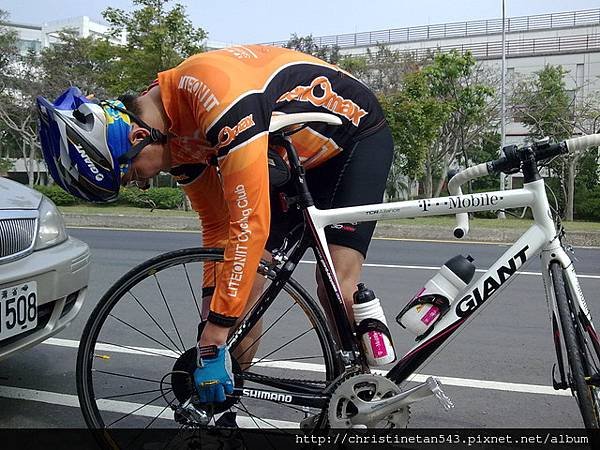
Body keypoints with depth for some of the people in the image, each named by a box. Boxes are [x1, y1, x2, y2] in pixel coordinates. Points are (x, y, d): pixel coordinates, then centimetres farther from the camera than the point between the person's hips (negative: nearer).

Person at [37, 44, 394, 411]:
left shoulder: (216, 95, -36)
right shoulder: (172, 134, -8)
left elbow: (251, 225, -38)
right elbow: (218, 224, -1)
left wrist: (215, 339, -33)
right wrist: (210, 323, -2)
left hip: (356, 133, -7)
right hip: (297, 156, 7)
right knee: (244, 280, -2)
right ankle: (228, 402, 13)